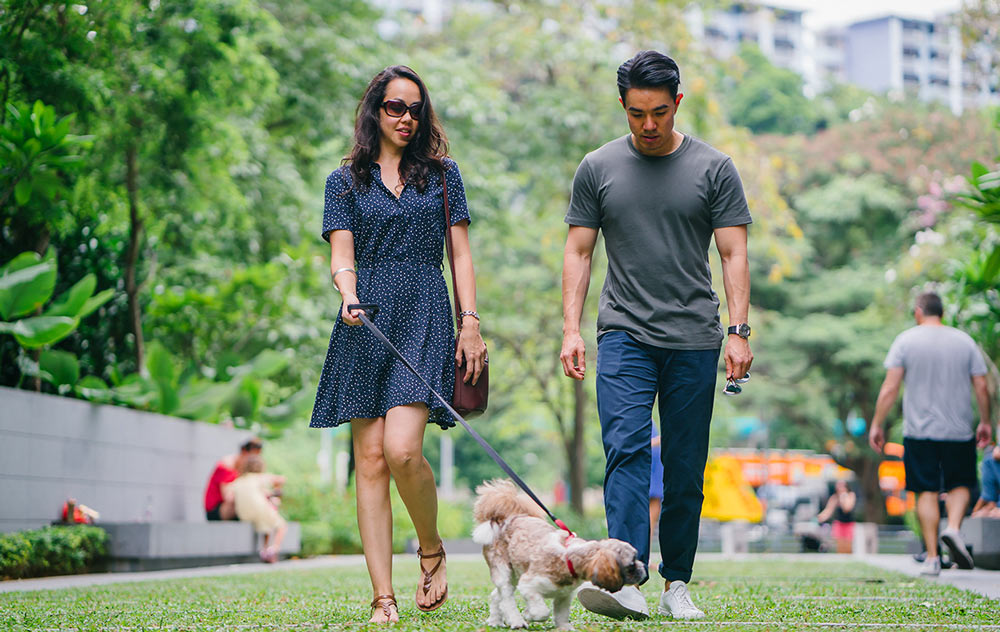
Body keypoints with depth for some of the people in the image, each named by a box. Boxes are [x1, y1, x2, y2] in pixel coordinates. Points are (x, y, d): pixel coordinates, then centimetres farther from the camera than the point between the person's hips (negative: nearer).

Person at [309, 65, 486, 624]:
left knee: (402, 449, -19)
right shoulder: (346, 181, 14)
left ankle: (432, 548, 9)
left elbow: (461, 254, 12)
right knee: (370, 458, -4)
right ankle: (384, 598, -2)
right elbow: (341, 256, 5)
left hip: (425, 316, -1)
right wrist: (349, 297, -16)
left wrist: (471, 322, 1)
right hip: (365, 323, 1)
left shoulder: (442, 174, 15)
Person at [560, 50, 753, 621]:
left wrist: (739, 330, -7)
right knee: (626, 449, -17)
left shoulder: (714, 168, 4)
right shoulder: (598, 168, 6)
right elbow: (579, 252, 9)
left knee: (686, 470, 4)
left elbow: (734, 253, 2)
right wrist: (571, 330, -1)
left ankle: (677, 585, 14)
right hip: (625, 334, 0)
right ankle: (627, 580, -25)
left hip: (695, 339, 0)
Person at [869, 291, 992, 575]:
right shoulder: (964, 341, 4)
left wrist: (876, 425, 0)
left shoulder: (906, 340, -1)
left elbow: (890, 388, -6)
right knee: (960, 484, 15)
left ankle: (932, 557, 1)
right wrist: (985, 423, 16)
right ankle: (954, 528, -13)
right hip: (959, 430, 1)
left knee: (927, 492, 4)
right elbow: (981, 387, 4)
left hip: (919, 431, -1)